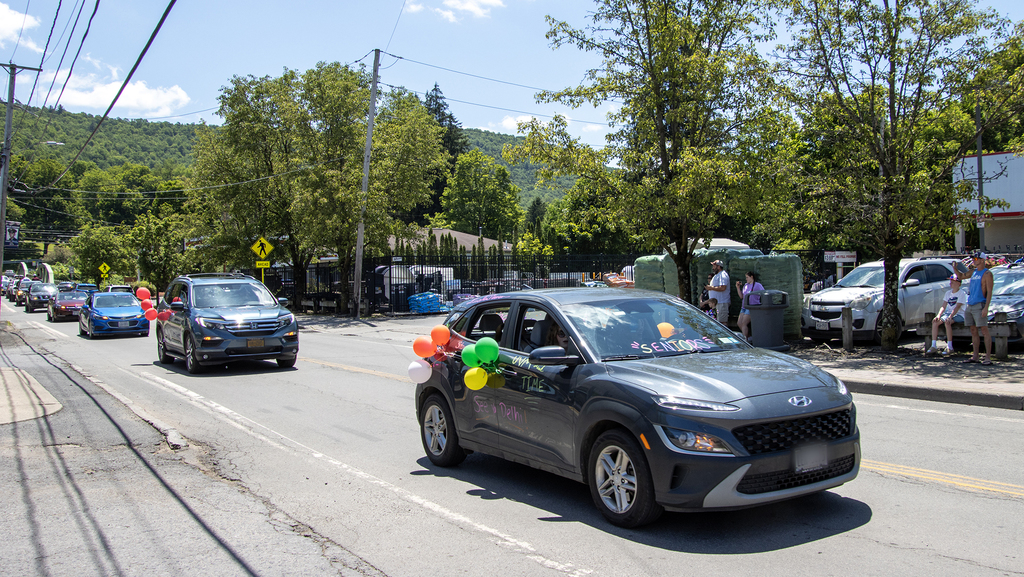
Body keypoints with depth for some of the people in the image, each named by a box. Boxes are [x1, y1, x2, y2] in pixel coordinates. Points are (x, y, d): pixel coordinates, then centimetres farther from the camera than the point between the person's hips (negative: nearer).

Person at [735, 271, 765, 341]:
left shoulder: (757, 285, -8)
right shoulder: (745, 286, 15)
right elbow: (741, 296, 16)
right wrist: (738, 287, 8)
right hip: (744, 307, 8)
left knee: (744, 323, -14)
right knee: (739, 323, 2)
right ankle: (749, 337, 16)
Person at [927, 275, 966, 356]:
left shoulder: (961, 293, -7)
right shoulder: (948, 293, 14)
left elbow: (957, 307, -19)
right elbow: (943, 306, 8)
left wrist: (950, 317, -33)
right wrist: (938, 315, -10)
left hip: (958, 314, -7)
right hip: (948, 313, 7)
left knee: (947, 322, -35)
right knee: (935, 321, -18)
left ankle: (949, 347, -30)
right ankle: (933, 346, -20)